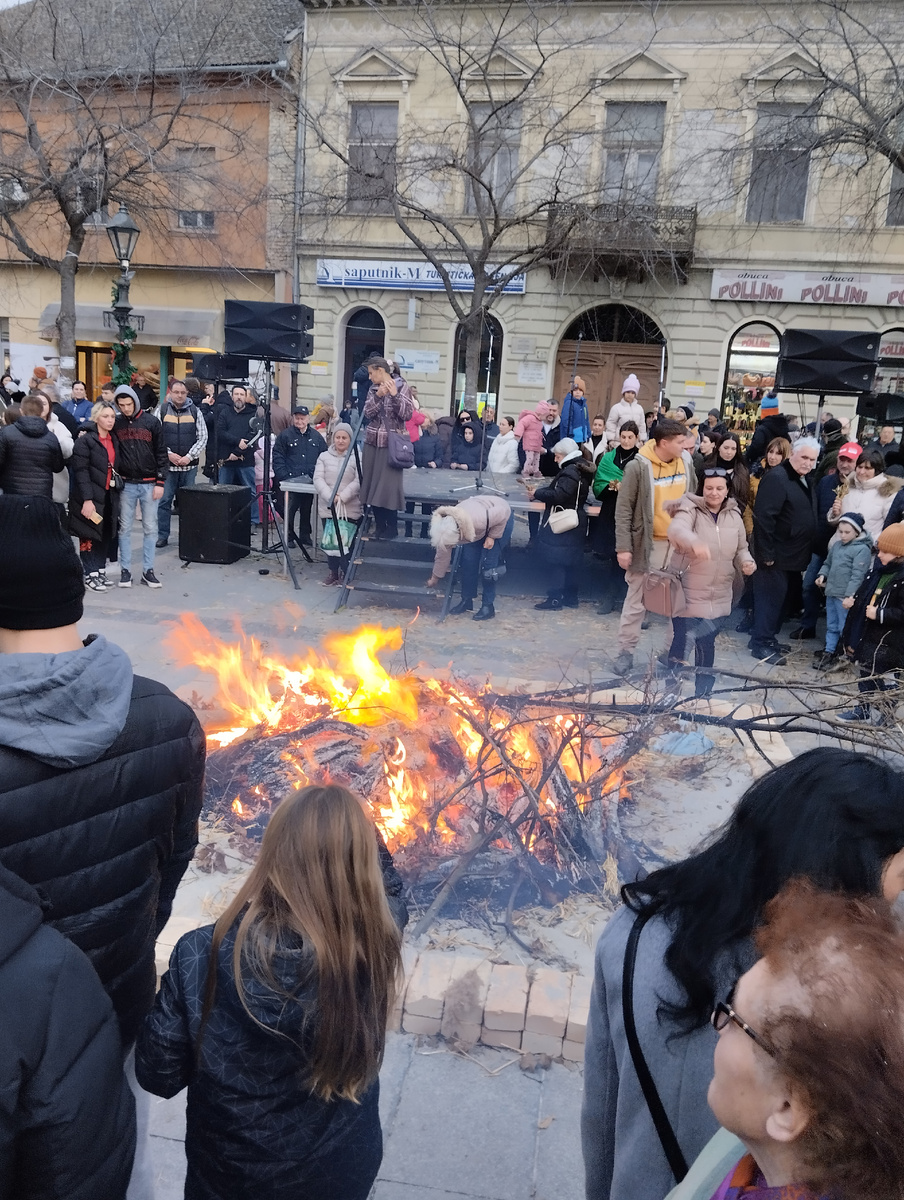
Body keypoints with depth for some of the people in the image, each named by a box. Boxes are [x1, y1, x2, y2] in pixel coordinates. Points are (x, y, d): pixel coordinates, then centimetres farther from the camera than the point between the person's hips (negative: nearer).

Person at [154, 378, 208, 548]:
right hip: (167, 464, -1)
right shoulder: (162, 410, 4)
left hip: (189, 464, 1)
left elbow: (203, 438, 3)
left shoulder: (195, 412, 6)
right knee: (164, 500, 0)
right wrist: (168, 454, -10)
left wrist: (189, 456, -7)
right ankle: (162, 536, 8)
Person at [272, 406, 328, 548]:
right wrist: (284, 477, -10)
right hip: (290, 481, -3)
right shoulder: (285, 435, 1)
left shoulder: (316, 436, 10)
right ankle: (289, 536, 9)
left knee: (307, 509, 10)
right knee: (290, 509, -2)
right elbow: (277, 457, -1)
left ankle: (305, 535, 21)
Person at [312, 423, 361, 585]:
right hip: (329, 508, 3)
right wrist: (330, 496, -15)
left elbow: (359, 481, -8)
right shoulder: (324, 456, 9)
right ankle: (333, 571, 20)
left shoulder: (357, 457, 0)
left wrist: (343, 497, -18)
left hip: (351, 508, -3)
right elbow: (318, 479, 0)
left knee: (347, 540, -2)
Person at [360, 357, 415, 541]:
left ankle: (391, 528, 6)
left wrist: (394, 395, -19)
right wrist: (378, 396, -15)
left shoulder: (401, 387, -4)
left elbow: (407, 414, -11)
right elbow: (367, 413, -2)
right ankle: (380, 527, 15)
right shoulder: (373, 389, 10)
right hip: (372, 442, 5)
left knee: (388, 486, -7)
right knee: (372, 485, 4)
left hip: (391, 444, -5)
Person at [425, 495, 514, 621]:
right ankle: (466, 601, 13)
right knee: (468, 562, -3)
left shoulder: (477, 520, -44)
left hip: (501, 519, -5)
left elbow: (503, 512, -27)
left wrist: (492, 536, -22)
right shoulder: (445, 531, -24)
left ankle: (488, 606, -2)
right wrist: (434, 579, 4)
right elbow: (442, 557, -7)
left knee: (488, 565, -11)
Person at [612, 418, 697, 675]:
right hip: (648, 543, -5)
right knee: (637, 600, 3)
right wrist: (623, 547, -15)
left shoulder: (686, 462, 4)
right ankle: (626, 650, 14)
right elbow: (624, 509, -11)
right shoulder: (639, 467, -12)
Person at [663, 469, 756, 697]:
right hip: (687, 593, -4)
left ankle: (703, 693, 28)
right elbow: (676, 529, -32)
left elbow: (741, 549, 18)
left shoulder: (734, 516, 7)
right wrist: (694, 541, -53)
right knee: (680, 643, -1)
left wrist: (746, 561, -6)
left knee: (707, 644, 14)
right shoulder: (690, 510, -9)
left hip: (719, 597, 4)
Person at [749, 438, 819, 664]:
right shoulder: (776, 478, -17)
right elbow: (764, 517, -22)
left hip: (793, 553, 9)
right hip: (777, 554, -9)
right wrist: (767, 553, -23)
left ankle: (768, 637, 26)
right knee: (771, 596, -5)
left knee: (779, 596, 15)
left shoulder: (804, 480, 13)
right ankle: (760, 643, 4)